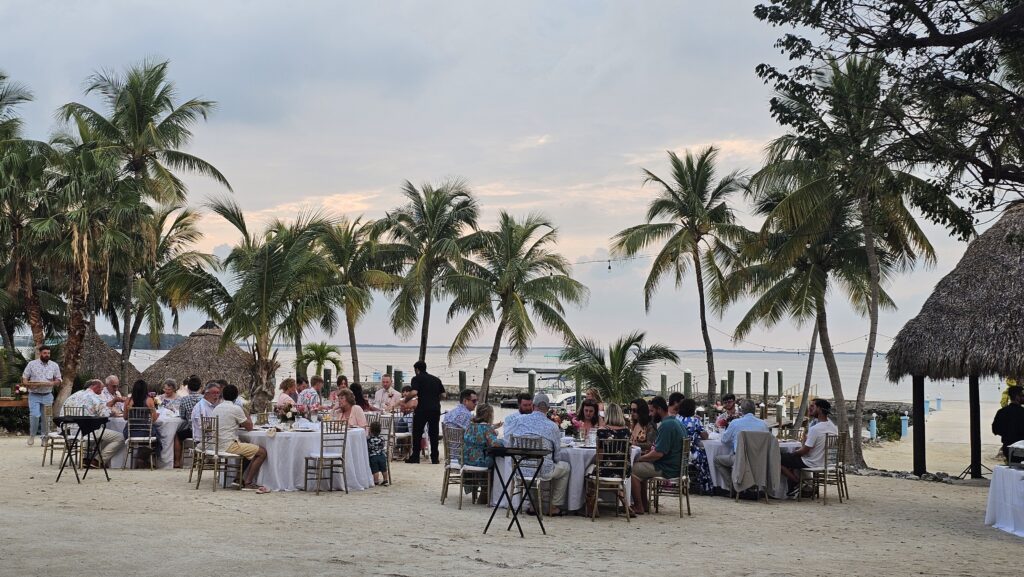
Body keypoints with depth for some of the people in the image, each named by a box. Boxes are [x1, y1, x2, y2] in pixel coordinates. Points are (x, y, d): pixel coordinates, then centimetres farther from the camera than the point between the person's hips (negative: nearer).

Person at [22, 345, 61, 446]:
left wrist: (53, 383, -12)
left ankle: (44, 437, 16)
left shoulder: (54, 365, 7)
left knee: (45, 418, 5)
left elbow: (58, 381, 10)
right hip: (34, 395, -2)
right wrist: (28, 384, -18)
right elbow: (24, 378, 3)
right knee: (34, 415, -15)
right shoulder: (32, 364, 1)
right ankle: (32, 436, 2)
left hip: (47, 395, 2)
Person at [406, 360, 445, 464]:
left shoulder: (417, 378, 0)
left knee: (417, 432, 7)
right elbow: (443, 394, 13)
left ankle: (415, 457, 6)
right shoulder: (436, 379, 16)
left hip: (422, 409, -4)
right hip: (436, 409, 4)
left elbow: (414, 392, -15)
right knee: (434, 433, 9)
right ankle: (435, 457, 8)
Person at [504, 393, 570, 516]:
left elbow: (507, 435, 17)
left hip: (521, 469, 3)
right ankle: (555, 507, 25)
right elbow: (556, 455, 1)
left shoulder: (520, 420, -1)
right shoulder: (553, 426, -5)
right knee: (565, 467, 26)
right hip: (543, 471, -3)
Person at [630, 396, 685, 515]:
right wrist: (653, 449, 10)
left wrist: (640, 458, -10)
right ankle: (645, 504, 17)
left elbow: (658, 453, -24)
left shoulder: (666, 425, -21)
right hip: (676, 466, 10)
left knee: (633, 469, -6)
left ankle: (638, 507, -1)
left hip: (667, 469, -10)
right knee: (640, 467, 21)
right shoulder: (676, 422, 12)